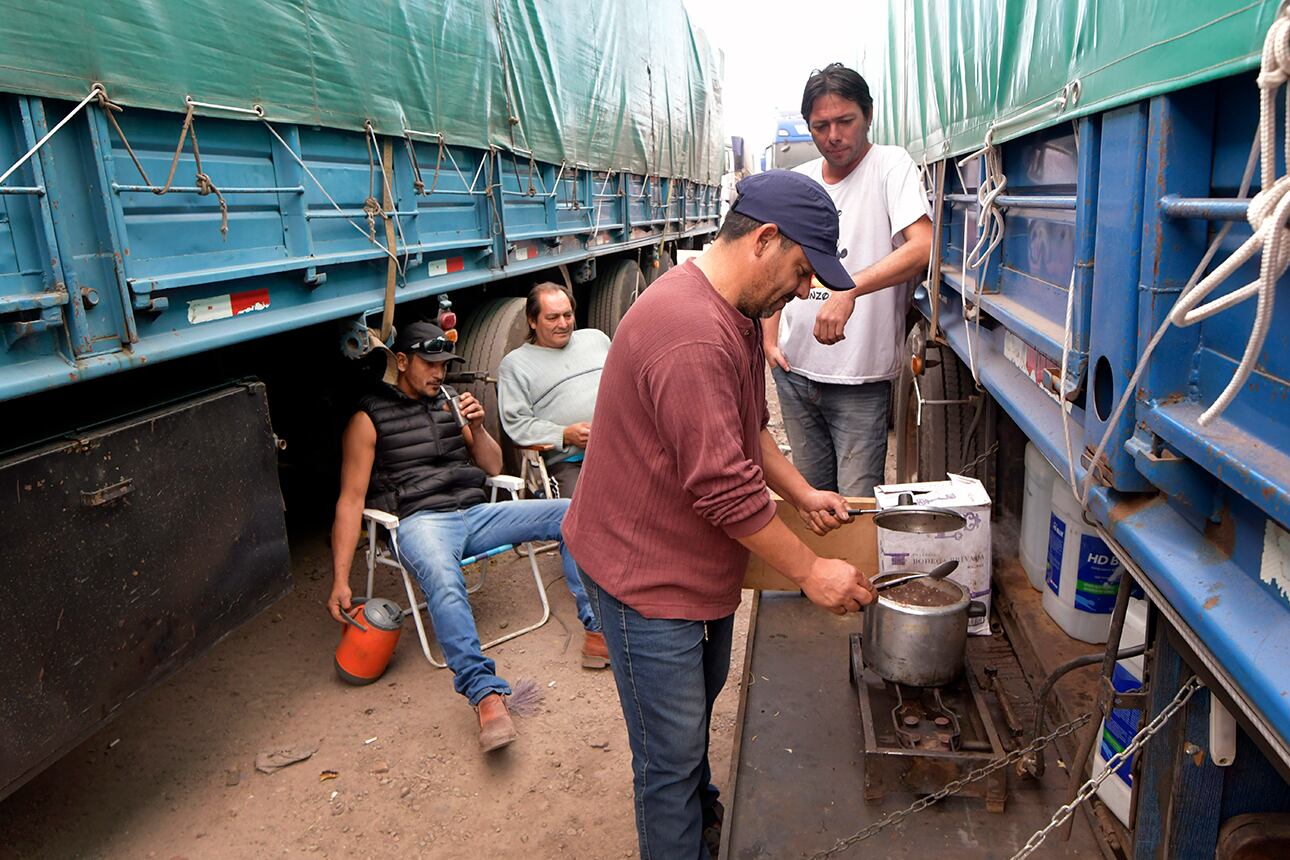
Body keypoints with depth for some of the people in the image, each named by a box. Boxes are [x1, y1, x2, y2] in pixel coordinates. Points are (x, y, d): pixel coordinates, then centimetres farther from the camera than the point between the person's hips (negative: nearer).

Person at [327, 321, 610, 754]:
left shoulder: (451, 402, 20)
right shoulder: (369, 418, 5)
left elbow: (493, 467, 21)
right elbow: (351, 499, 0)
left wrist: (476, 427, 0)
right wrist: (340, 580, -8)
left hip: (476, 513, 6)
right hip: (421, 521, -5)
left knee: (571, 513, -13)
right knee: (442, 579, -40)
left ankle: (597, 631, -12)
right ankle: (486, 694, -43)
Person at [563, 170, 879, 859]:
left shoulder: (736, 313, 6)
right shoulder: (690, 334, -31)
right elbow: (726, 488, -30)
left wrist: (803, 495, 5)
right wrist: (811, 572, -19)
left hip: (699, 559, 11)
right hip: (647, 569, -11)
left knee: (702, 694, 30)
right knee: (672, 754, 4)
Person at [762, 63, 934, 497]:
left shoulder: (891, 165, -6)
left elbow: (922, 248, -21)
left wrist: (848, 289, -34)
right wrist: (770, 339, 5)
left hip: (860, 376, -5)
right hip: (794, 367, 5)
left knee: (858, 503, -2)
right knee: (811, 492, 17)